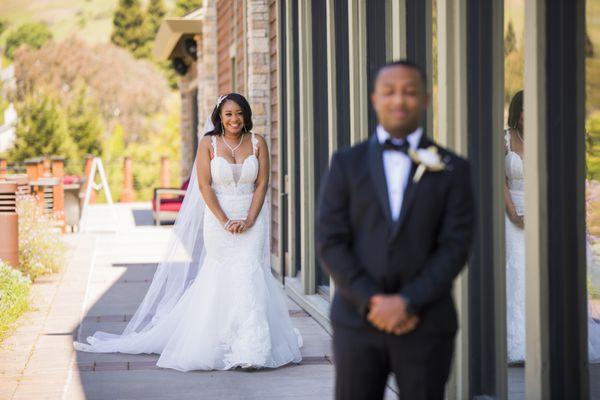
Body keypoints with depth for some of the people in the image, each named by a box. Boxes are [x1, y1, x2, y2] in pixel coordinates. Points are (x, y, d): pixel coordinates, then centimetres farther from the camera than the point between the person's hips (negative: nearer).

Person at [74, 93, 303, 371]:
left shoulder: (257, 143, 5)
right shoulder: (209, 143, 1)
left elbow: (262, 183, 3)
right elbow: (204, 185, -4)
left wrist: (249, 220, -9)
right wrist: (225, 222, -12)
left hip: (252, 220, 0)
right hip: (218, 219, 0)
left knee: (248, 276, -11)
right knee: (224, 279, 0)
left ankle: (251, 347, -10)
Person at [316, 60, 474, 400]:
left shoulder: (453, 170, 4)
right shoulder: (346, 164, 6)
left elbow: (456, 246, -3)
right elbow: (330, 243, 0)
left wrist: (407, 302, -13)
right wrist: (372, 303, -11)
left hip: (427, 325, 0)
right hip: (358, 321, 1)